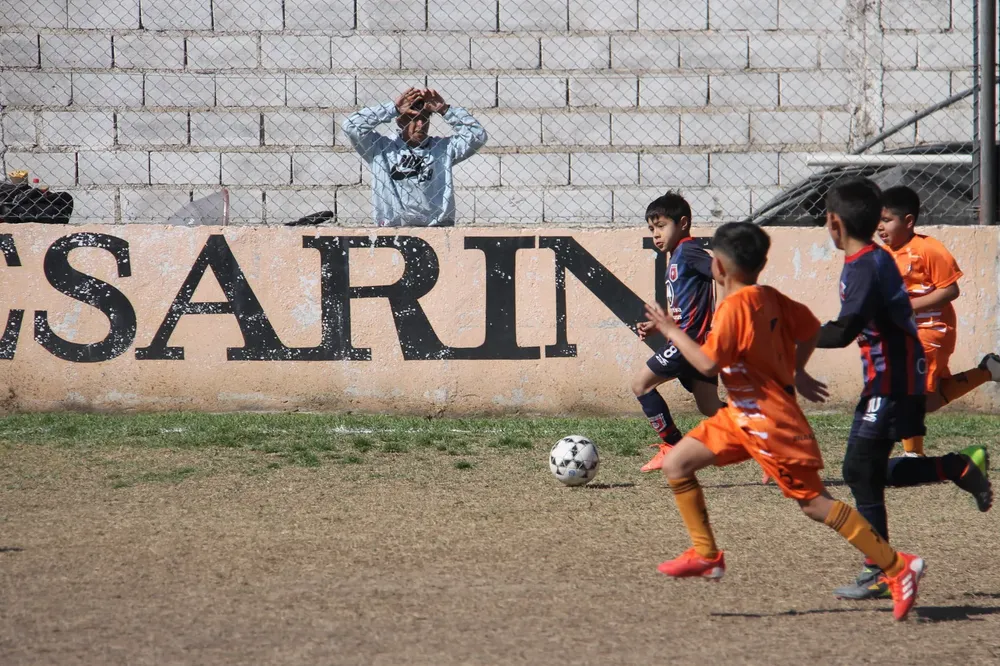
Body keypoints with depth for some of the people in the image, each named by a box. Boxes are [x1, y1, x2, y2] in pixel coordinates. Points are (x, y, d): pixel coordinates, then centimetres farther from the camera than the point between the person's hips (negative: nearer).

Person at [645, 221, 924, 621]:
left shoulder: (734, 307, -21)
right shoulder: (771, 298, 5)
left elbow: (708, 364, -25)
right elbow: (810, 328, 18)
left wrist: (672, 332, -13)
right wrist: (797, 372, 29)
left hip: (768, 421, -10)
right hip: (743, 415, 10)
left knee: (813, 502, -6)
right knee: (676, 464, 7)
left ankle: (898, 567, -4)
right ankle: (706, 555, 10)